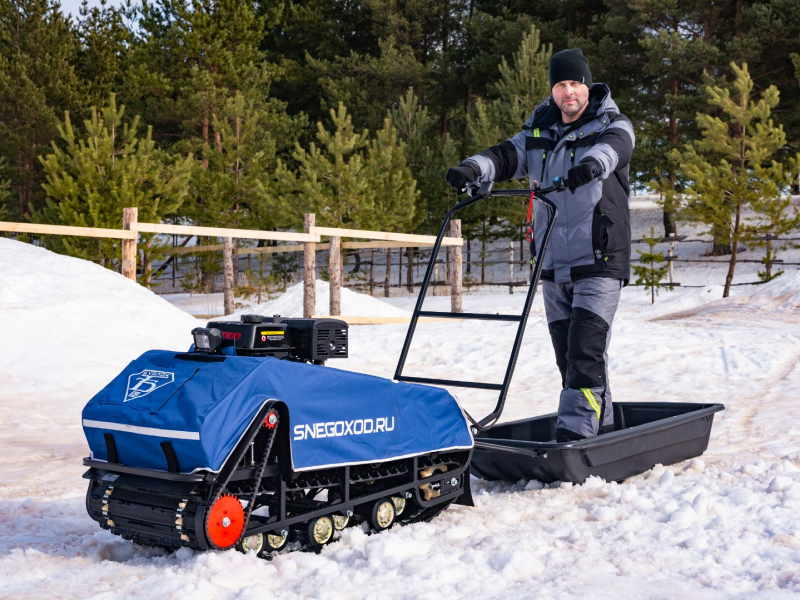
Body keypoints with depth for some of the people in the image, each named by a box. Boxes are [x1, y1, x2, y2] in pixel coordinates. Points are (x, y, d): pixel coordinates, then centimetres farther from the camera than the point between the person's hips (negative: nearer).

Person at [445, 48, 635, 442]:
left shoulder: (612, 125, 0)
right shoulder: (539, 130, 14)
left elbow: (614, 146, -22)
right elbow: (508, 155, 0)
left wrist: (593, 162, -46)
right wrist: (474, 168, -21)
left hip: (598, 262, -5)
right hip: (553, 264, 5)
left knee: (585, 350, -14)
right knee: (568, 355, 8)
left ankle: (575, 434, -14)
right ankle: (601, 430, 20)